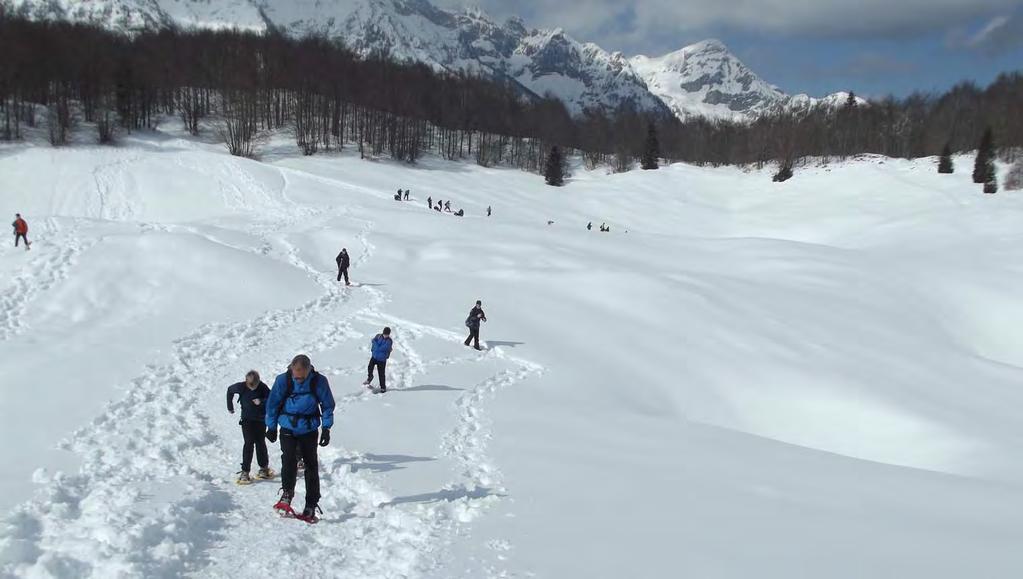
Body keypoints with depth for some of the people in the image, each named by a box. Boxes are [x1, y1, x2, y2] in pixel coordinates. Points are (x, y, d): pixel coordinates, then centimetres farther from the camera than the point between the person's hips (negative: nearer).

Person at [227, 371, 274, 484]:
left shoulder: (263, 387, -16)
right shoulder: (241, 387, -13)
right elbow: (230, 390, 6)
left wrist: (261, 401, -33)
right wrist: (230, 406, 13)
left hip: (261, 419, 1)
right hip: (247, 419, -1)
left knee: (260, 443, 9)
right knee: (249, 443, -9)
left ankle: (264, 467, 27)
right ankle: (244, 472, -7)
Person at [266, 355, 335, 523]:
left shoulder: (319, 381, -14)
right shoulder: (283, 380, -14)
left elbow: (328, 405, -1)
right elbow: (273, 404, 0)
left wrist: (326, 428, -5)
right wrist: (271, 427, 5)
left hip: (309, 430, 1)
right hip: (288, 428, 0)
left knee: (311, 466, 3)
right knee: (289, 459, -20)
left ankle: (311, 506, 11)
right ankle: (286, 494, -4)